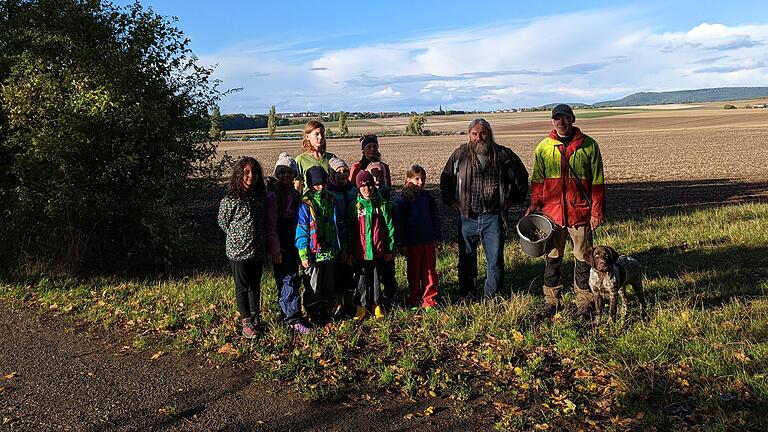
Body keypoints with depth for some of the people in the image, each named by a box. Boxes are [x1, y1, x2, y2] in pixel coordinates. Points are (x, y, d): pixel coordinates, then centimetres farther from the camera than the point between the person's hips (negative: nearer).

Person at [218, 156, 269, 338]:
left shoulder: (261, 197, 2)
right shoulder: (229, 200, -13)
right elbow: (223, 223, -2)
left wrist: (263, 242, 10)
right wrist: (237, 237, 0)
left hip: (258, 252, 5)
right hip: (238, 253, -5)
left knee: (255, 286, 17)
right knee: (242, 287, 8)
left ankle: (256, 318, 30)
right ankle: (246, 322, 18)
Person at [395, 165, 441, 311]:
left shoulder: (428, 197, 7)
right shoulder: (405, 199, -4)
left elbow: (435, 218, 14)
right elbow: (399, 222, -4)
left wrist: (438, 237, 12)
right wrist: (401, 244, -7)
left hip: (428, 241, 3)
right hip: (412, 243, -3)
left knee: (430, 271, 4)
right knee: (414, 272, 7)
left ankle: (429, 301, 12)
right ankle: (414, 301, 18)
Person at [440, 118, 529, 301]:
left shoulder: (503, 155, 1)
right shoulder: (460, 155, 3)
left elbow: (521, 178, 14)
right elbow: (446, 180, 16)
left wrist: (512, 199, 9)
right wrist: (452, 201, 9)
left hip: (493, 217, -1)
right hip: (467, 217, 1)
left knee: (495, 259, 3)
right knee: (466, 258, 9)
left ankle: (491, 296, 19)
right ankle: (466, 295, 25)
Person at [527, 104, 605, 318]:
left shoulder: (588, 145, 0)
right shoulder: (543, 147, 5)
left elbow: (597, 181, 1)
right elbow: (538, 180, 11)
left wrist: (597, 211, -3)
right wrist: (535, 203, -1)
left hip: (580, 211, -2)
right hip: (551, 211, 2)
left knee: (582, 258, 6)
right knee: (552, 257, 9)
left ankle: (584, 302, 18)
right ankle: (552, 301, 19)